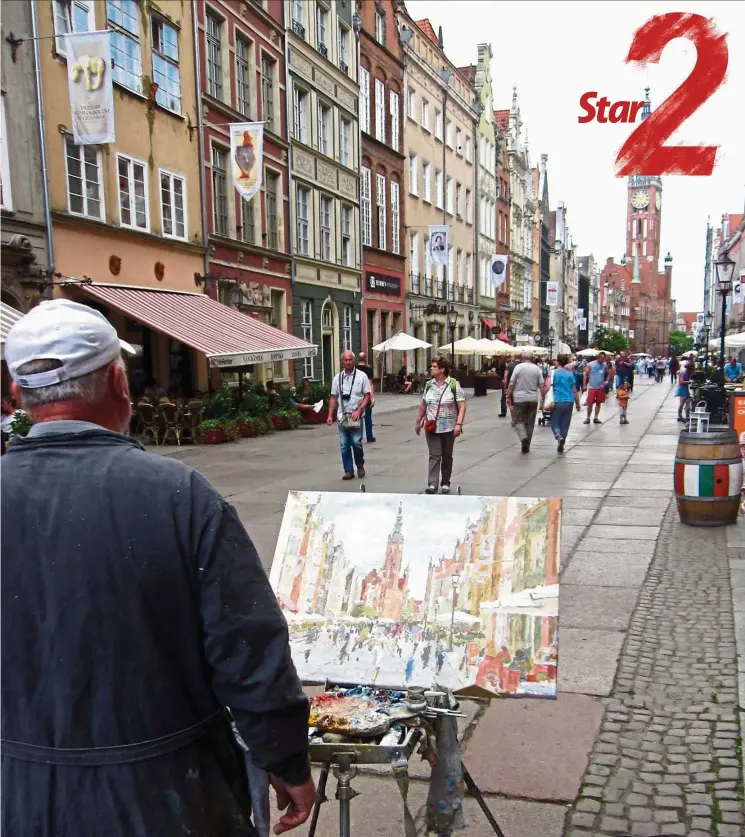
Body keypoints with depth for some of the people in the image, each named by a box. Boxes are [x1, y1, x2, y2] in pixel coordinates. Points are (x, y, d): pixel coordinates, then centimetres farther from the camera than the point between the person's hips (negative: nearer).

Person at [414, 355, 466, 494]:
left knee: (447, 456, 10)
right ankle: (432, 484, -10)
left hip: (448, 428, -2)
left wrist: (459, 424, -19)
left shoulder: (454, 384, -7)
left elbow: (462, 406, -10)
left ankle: (445, 483, 21)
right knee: (434, 455, -5)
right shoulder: (429, 384, 6)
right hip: (432, 428, 2)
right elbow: (423, 405, 15)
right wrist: (418, 422, 16)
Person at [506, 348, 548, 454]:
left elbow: (512, 384, -7)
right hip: (533, 399, 3)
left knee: (519, 420, 5)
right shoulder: (537, 369, 3)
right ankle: (526, 447, 15)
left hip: (520, 398, -3)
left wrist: (509, 396, 2)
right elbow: (542, 386, 2)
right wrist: (543, 398, 11)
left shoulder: (518, 367, -6)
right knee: (530, 423, 10)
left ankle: (523, 437, -23)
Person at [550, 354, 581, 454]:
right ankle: (561, 446, 15)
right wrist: (578, 404, 16)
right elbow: (574, 391, 8)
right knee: (565, 425, 12)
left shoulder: (553, 373, -2)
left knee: (555, 423, 6)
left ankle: (559, 437, -22)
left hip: (557, 402, -3)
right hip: (569, 402, 3)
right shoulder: (570, 374, 7)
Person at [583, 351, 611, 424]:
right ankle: (588, 418, 9)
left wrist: (607, 380, 1)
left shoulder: (605, 365, 3)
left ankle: (596, 418, 16)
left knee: (598, 403, 7)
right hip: (592, 387, -4)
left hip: (601, 387, 4)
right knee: (590, 403, -2)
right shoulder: (590, 365, -8)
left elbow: (608, 373, 18)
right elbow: (585, 375, -5)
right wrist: (585, 385, -9)